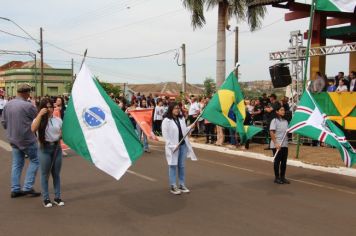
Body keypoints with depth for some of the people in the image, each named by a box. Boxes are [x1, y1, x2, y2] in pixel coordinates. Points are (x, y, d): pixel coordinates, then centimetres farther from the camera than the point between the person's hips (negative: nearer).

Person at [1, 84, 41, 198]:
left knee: (17, 164, 13)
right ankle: (27, 187, 4)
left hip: (13, 140, 7)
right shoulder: (28, 106, -18)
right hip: (27, 139, -7)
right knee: (35, 161, 7)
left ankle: (15, 189, 17)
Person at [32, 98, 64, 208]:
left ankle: (57, 197, 18)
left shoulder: (58, 120, 8)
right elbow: (33, 129, -22)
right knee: (45, 174, 3)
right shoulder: (39, 119, -1)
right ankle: (46, 199, 12)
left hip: (57, 147, 3)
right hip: (45, 149, -3)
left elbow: (63, 133, 15)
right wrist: (40, 114, -22)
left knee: (56, 174, 10)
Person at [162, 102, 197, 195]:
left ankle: (182, 185, 20)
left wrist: (191, 127, -2)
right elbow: (165, 134, -12)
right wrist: (172, 146, -17)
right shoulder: (166, 121, -10)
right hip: (173, 147, -6)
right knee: (173, 166, 2)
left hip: (183, 145, 6)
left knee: (182, 166, 11)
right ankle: (173, 186, 11)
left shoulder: (181, 118, 9)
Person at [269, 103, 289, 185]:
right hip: (277, 145, -6)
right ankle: (277, 178, 13)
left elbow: (287, 132, 16)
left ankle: (282, 177, 20)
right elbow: (271, 133, -13)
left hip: (284, 144, 6)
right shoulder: (274, 121, -7)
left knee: (284, 161, 9)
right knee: (277, 161, 3)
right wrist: (276, 143, -20)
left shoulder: (285, 121, 11)